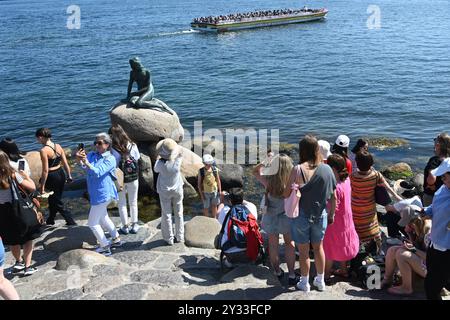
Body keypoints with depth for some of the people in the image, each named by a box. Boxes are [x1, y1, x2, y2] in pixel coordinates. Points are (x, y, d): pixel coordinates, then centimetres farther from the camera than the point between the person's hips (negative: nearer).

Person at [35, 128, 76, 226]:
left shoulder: (44, 150, -19)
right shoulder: (58, 146, 0)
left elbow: (45, 170, -19)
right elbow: (65, 163, 5)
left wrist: (42, 186, -12)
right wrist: (69, 176, 16)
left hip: (52, 176, -7)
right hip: (61, 174, 7)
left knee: (58, 203, 9)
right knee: (53, 199, 25)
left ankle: (71, 222, 10)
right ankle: (50, 220, 41)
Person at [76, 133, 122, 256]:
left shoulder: (110, 159, -16)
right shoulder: (92, 155, 1)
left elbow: (98, 172, -29)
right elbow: (84, 165, -18)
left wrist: (86, 163, -43)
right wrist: (80, 160, -40)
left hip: (103, 194, -8)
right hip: (96, 194, 8)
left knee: (92, 223, -1)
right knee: (103, 218, 25)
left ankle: (105, 248, 12)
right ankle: (116, 239, 42)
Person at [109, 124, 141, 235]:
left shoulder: (113, 150, -23)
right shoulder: (133, 146, -14)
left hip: (120, 180, -2)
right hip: (134, 179, 2)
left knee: (122, 204, 16)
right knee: (133, 202, 18)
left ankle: (125, 227, 24)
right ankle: (134, 225, 27)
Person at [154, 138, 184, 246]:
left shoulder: (161, 163, -27)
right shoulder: (178, 161, -24)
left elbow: (156, 170, -2)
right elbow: (180, 154, 2)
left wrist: (158, 159, 8)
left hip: (165, 192, -2)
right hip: (177, 190, 2)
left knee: (166, 215, 12)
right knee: (179, 214, 17)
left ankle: (169, 239, 19)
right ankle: (180, 237, 27)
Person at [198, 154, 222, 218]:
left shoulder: (215, 169, -8)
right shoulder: (201, 171, -13)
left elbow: (218, 180, 2)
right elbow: (199, 183, -7)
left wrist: (220, 191, 3)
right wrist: (201, 194, -8)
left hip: (215, 191, 2)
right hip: (206, 193, -2)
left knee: (214, 205, 15)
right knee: (206, 207, 11)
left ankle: (214, 219, 32)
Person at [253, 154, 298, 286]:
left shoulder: (268, 180, -17)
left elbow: (255, 172, 2)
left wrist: (263, 163, -13)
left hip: (270, 217, 1)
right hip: (286, 217, -1)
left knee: (273, 244, 18)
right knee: (289, 243, 16)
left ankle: (277, 271, 32)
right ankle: (291, 275, 18)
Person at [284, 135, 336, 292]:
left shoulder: (298, 169, -18)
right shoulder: (327, 169, -7)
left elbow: (286, 194, -13)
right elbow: (333, 196, 0)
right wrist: (331, 214, 14)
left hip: (301, 215, -3)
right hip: (320, 215, 3)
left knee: (304, 250, 12)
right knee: (318, 247, 22)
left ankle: (304, 283, 26)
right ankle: (320, 281, 35)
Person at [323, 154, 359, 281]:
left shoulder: (336, 187, -31)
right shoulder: (346, 180, -7)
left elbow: (332, 208, -28)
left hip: (335, 222, -8)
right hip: (346, 219, 8)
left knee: (330, 248, 8)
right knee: (342, 245, 23)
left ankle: (326, 273, 21)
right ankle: (343, 270, 37)